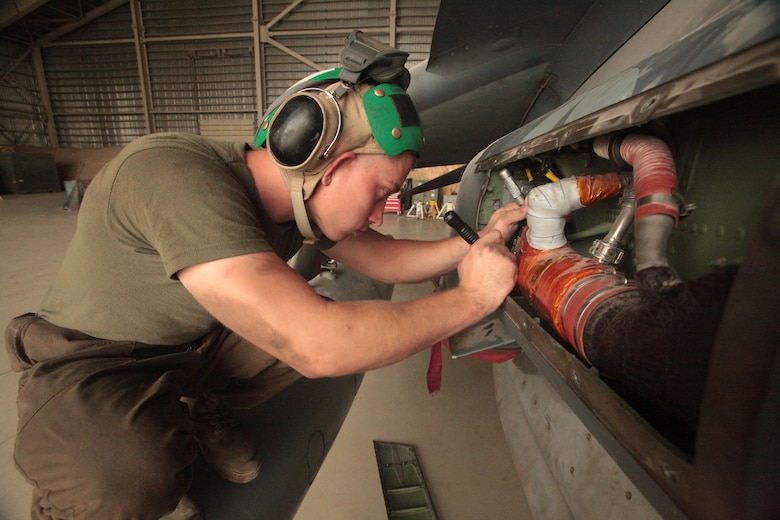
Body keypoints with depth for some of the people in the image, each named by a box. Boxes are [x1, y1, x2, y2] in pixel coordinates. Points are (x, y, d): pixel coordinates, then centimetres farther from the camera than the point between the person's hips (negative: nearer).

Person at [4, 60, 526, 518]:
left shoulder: (305, 201, -11)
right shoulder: (174, 175, -36)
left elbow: (381, 257, 1)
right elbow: (316, 347, -44)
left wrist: (473, 245, -11)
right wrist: (471, 299, -33)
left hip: (197, 346, 6)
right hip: (89, 369, -5)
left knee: (342, 324, -10)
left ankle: (198, 414, 9)